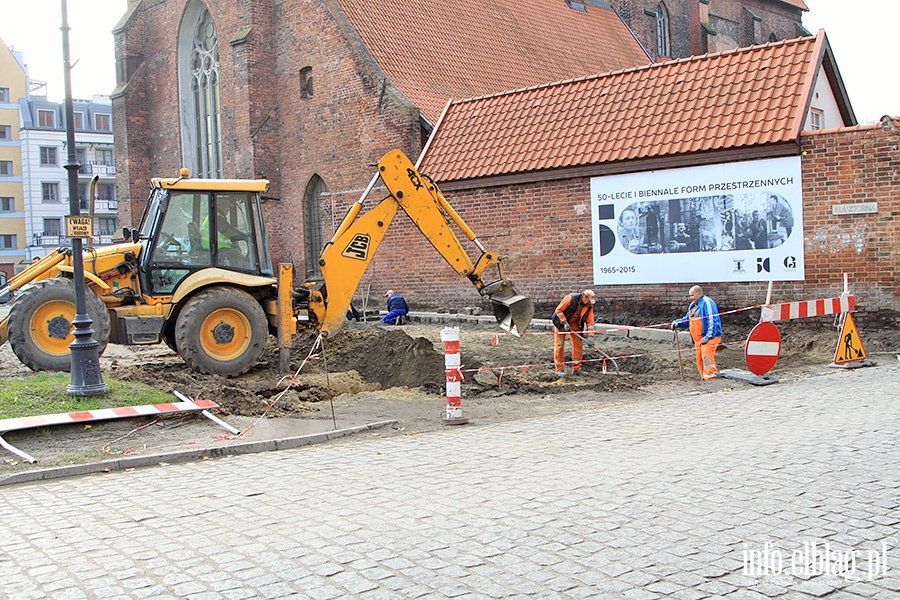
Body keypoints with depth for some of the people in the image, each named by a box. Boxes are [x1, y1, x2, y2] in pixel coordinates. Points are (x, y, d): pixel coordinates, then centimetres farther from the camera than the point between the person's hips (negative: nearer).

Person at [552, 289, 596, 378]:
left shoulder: (589, 306, -9)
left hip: (574, 324, 5)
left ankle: (576, 368, 9)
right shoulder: (570, 298, -26)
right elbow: (558, 310, -21)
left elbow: (590, 321, -8)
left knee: (578, 345, 1)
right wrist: (564, 322, -25)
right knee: (559, 345, -8)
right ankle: (559, 369, -3)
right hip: (561, 322, -5)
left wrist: (590, 336, -17)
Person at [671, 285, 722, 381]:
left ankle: (710, 374, -23)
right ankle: (704, 376, 14)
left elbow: (712, 320, -18)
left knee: (706, 355, -21)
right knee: (699, 358, 7)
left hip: (709, 337, -9)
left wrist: (708, 336, -23)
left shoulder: (706, 302, -10)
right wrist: (677, 323, 8)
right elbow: (687, 320, 28)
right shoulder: (693, 305, 19)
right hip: (698, 338, 9)